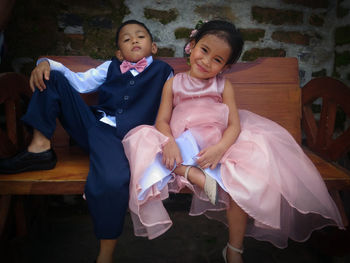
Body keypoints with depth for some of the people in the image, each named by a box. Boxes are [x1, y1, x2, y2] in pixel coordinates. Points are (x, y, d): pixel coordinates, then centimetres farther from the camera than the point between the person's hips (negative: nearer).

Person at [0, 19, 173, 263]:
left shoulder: (163, 71, 15)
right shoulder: (111, 67, 24)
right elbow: (80, 82, 18)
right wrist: (48, 64, 3)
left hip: (118, 138, -5)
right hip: (91, 123, 6)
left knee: (113, 181, -37)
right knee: (52, 78, 3)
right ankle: (40, 146, -6)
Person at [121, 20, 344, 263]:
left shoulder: (224, 86, 5)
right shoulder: (174, 83, 7)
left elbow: (234, 125, -5)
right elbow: (163, 120, -1)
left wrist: (220, 148, -26)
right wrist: (169, 142, -23)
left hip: (216, 146, -1)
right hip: (182, 145, 1)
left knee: (241, 182, -25)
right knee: (145, 140, -23)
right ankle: (192, 174, -34)